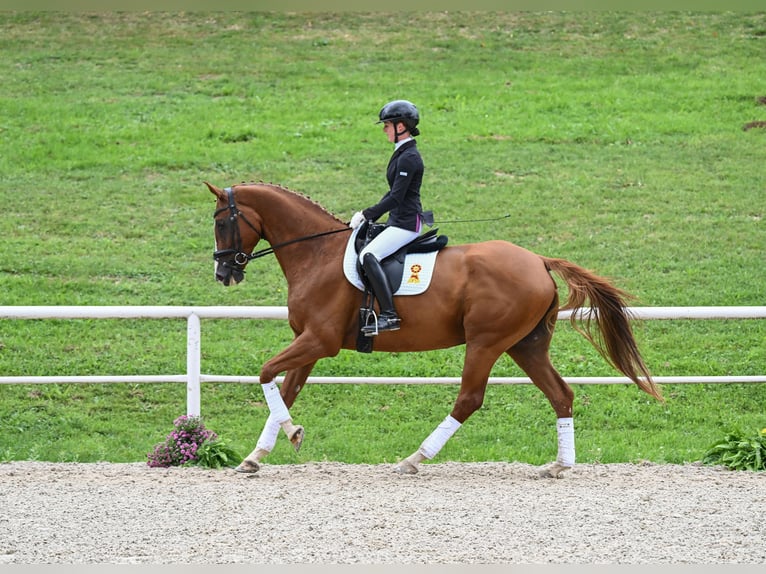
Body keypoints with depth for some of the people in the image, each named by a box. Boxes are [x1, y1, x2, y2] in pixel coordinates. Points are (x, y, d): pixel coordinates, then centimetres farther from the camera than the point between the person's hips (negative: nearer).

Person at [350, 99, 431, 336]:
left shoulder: (408, 158, -17)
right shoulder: (402, 154, 14)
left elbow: (395, 198, -22)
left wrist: (366, 215, -18)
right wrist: (369, 216, 14)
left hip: (406, 224, -11)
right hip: (398, 221, 11)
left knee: (368, 256, -26)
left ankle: (389, 314, -31)